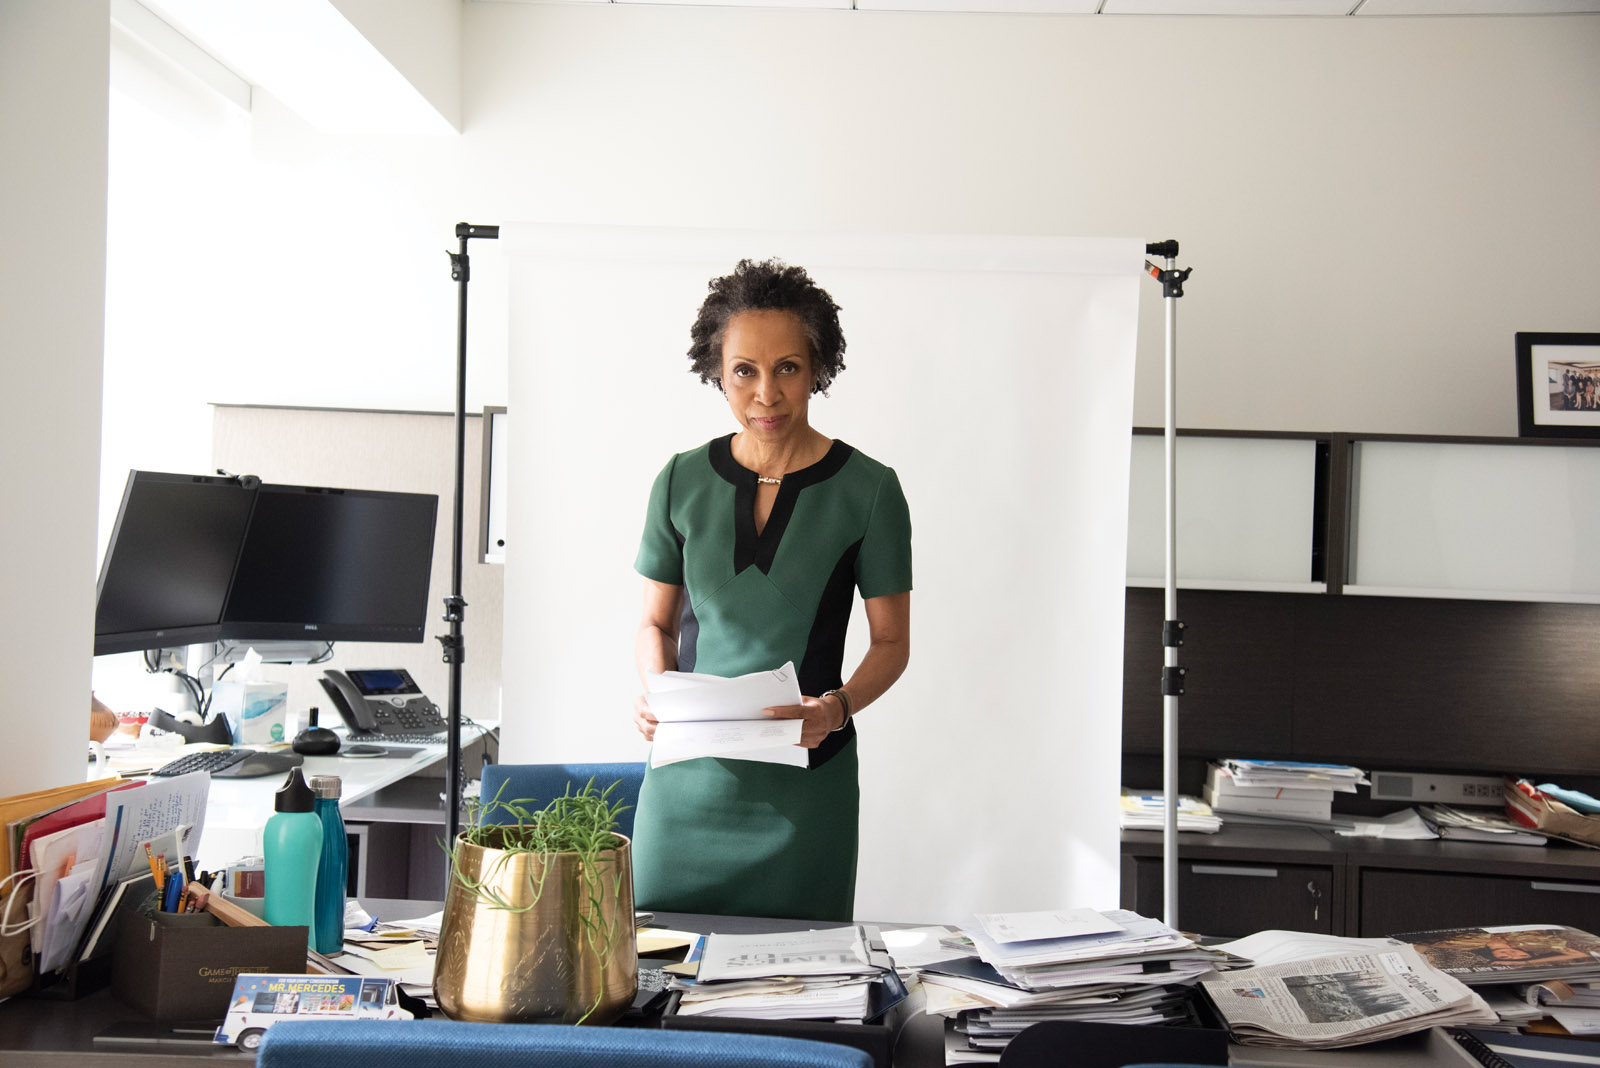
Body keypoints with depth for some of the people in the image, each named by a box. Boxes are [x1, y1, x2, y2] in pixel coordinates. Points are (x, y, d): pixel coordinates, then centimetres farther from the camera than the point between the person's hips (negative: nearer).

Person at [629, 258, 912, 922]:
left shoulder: (867, 488, -4)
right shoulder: (682, 482, 3)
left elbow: (891, 641, 1)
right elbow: (655, 622, 11)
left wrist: (838, 706, -17)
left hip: (805, 784, -2)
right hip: (687, 774, 2)